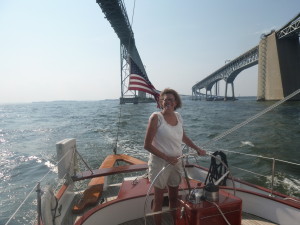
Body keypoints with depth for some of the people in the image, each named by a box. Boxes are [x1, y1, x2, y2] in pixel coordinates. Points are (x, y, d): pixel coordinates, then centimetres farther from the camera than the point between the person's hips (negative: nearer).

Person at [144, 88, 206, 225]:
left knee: (174, 197, 19)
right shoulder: (156, 117, -15)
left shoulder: (177, 116, 3)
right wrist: (166, 157, -19)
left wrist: (197, 149, 14)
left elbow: (183, 137, 20)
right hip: (160, 163, -5)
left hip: (176, 162, 5)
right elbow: (147, 145, -15)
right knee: (159, 199, 11)